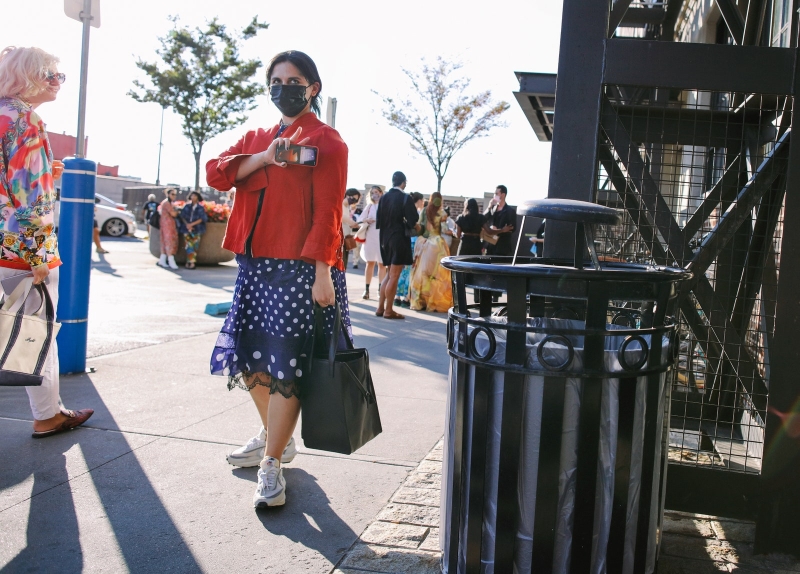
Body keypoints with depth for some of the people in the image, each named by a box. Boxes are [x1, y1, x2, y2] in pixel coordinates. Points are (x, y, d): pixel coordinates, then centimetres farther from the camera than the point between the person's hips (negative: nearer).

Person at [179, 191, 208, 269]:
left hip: (196, 230, -1)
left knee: (194, 246, -5)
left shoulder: (201, 208, 3)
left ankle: (189, 262, -1)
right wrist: (187, 224, -10)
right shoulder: (187, 206, 9)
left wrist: (192, 224, -12)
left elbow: (202, 219, -5)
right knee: (188, 245, -8)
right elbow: (182, 216, 5)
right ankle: (192, 262, -7)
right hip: (187, 229, 1)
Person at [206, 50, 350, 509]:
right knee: (250, 359, 14)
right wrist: (263, 158, -10)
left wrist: (322, 273, -17)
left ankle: (271, 466, 2)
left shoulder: (326, 141, -1)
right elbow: (216, 173, 5)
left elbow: (327, 212, -10)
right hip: (255, 264, 7)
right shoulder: (257, 137, 20)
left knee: (284, 366, -7)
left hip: (299, 267, -7)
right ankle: (276, 436, 35)